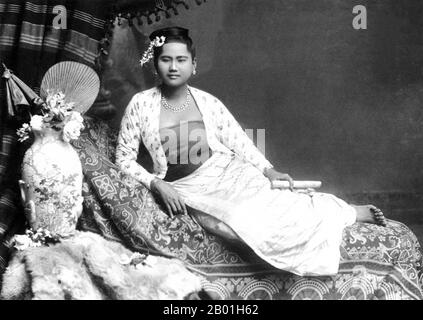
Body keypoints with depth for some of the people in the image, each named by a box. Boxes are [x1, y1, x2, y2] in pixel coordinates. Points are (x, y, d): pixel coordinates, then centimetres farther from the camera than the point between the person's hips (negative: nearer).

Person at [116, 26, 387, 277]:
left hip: (226, 173, 3)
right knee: (241, 219, -28)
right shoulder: (141, 104, -4)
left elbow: (239, 141, 3)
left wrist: (269, 170, -11)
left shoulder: (208, 103, 1)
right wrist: (157, 185, -15)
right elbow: (125, 158, -2)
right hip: (185, 189, -2)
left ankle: (350, 212, -10)